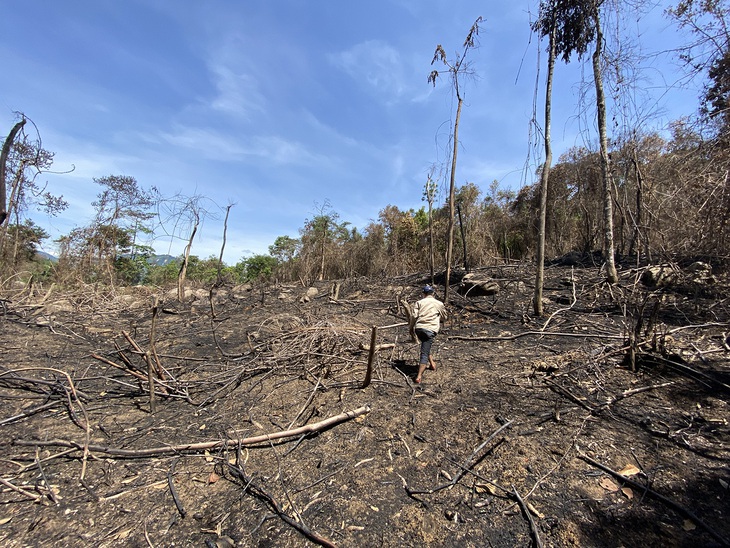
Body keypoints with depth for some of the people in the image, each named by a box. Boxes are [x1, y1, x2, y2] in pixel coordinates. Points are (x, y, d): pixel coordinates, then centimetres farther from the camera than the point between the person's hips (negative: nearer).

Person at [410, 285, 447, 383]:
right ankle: (419, 376, -8)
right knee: (424, 353, -2)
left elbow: (414, 316, 0)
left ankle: (432, 363, 37)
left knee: (425, 347, 30)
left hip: (418, 328, 2)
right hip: (430, 330, -2)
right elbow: (444, 317, 20)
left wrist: (411, 328, 10)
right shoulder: (439, 303, 10)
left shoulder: (419, 302, 10)